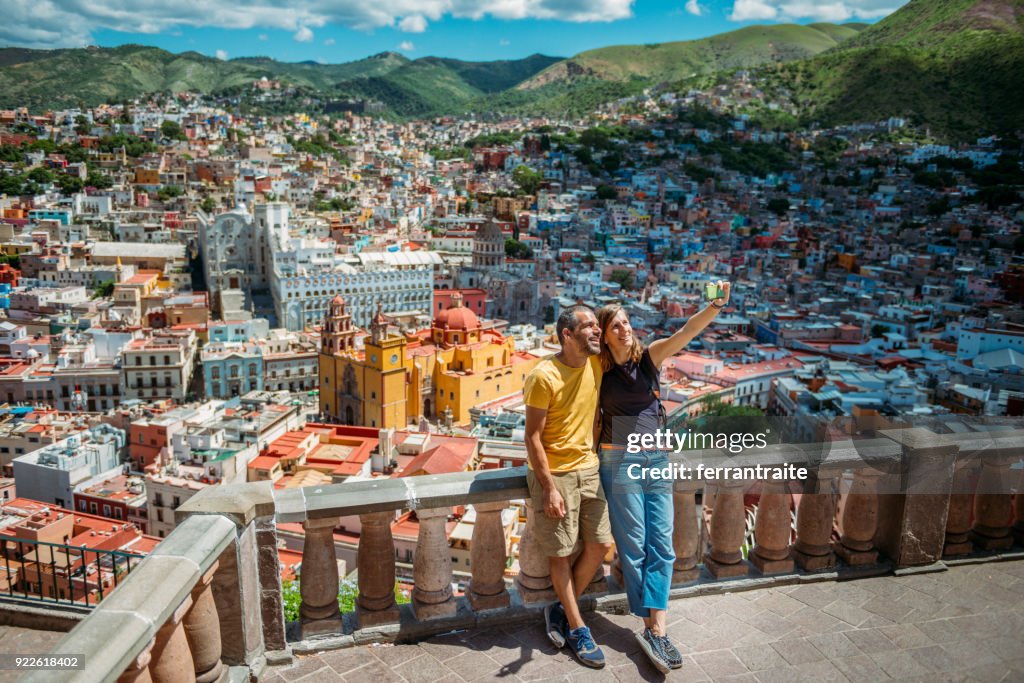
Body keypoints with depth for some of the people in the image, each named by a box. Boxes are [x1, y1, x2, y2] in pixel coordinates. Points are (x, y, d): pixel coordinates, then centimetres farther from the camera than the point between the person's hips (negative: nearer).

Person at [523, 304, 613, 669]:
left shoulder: (597, 365, -2)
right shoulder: (544, 376, -19)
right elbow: (533, 437, -15)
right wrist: (550, 488, -18)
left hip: (588, 469, 6)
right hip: (553, 474, -6)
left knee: (600, 545, 10)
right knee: (560, 552, 6)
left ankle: (561, 609, 30)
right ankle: (577, 628, 23)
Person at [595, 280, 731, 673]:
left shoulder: (649, 357, 0)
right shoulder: (599, 371, -3)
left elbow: (685, 333, -16)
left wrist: (716, 306, -31)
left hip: (657, 459, 3)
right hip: (620, 461, -3)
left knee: (661, 546, 1)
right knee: (634, 548, 2)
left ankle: (655, 631, 6)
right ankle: (652, 630, 11)